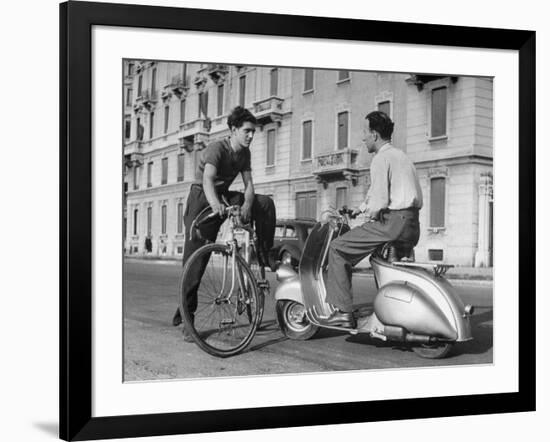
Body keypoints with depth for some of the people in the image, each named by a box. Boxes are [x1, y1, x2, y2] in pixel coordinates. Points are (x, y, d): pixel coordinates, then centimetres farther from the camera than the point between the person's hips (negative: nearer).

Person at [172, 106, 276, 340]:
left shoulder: (244, 153, 2)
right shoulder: (216, 149, -20)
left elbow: (248, 183, -5)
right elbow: (208, 179, -37)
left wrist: (247, 203, -27)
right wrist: (214, 203, -57)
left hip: (225, 197, 7)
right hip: (203, 200, -7)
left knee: (266, 203, -12)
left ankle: (265, 255, 1)